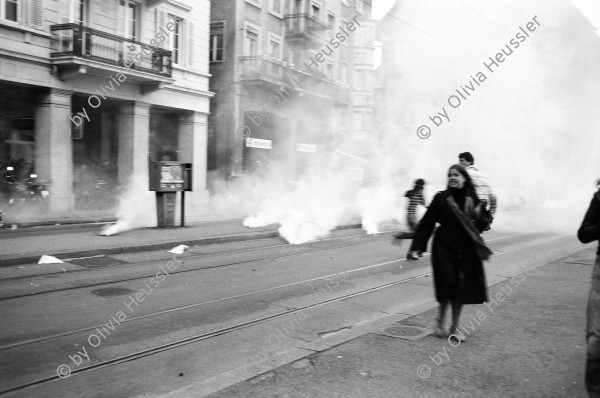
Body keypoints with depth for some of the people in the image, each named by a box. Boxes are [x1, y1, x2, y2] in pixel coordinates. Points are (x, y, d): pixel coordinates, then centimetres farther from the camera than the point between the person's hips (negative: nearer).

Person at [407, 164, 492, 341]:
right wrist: (418, 246, -8)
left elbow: (479, 224, 14)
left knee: (461, 288, 6)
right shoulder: (441, 198, -6)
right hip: (444, 248, -3)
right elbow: (427, 222, -6)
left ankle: (454, 328, 19)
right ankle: (440, 321, 21)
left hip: (466, 250, 3)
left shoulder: (472, 199, 3)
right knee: (447, 285, -4)